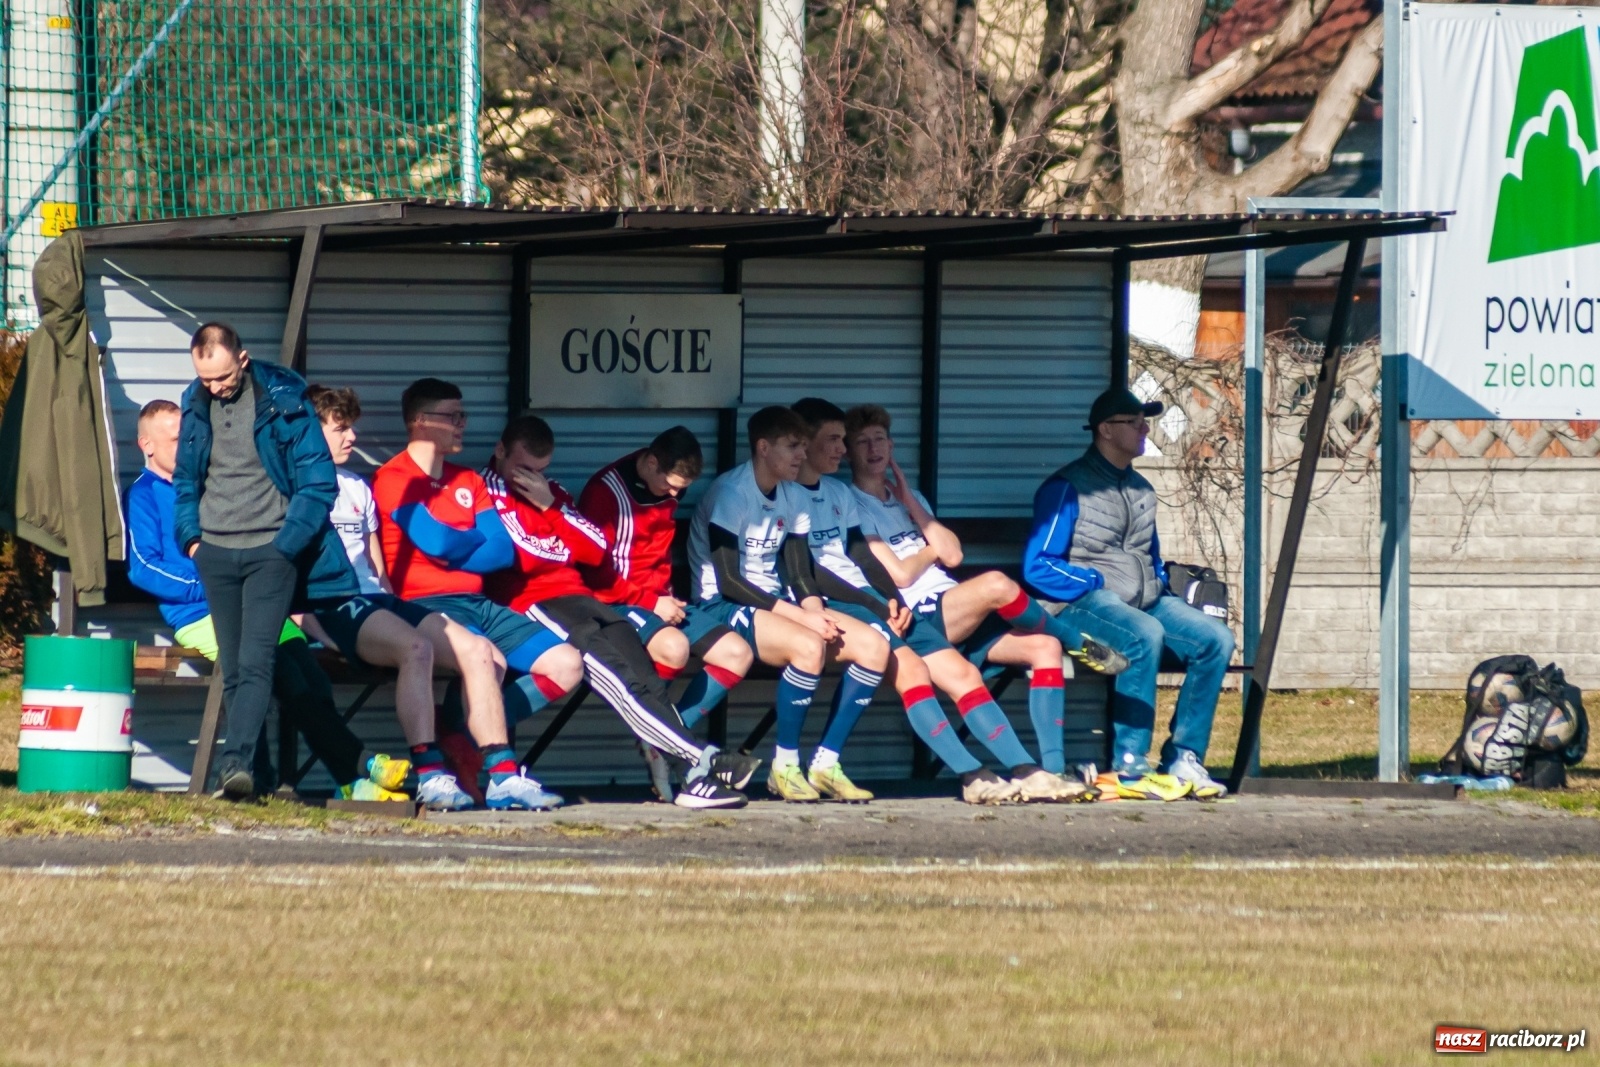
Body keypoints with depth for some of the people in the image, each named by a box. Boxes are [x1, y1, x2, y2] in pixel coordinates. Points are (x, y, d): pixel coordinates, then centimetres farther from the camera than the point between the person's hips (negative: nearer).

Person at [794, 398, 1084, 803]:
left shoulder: (838, 493, 26)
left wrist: (894, 601, 0)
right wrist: (878, 607, -14)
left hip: (876, 603, 8)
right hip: (831, 606, -8)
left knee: (961, 671, -8)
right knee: (908, 665, -32)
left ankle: (1028, 771, -17)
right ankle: (973, 776, -37)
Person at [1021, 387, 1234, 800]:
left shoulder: (1141, 490, 20)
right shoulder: (1068, 487, -4)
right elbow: (1037, 567, -11)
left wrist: (1160, 583, 11)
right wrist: (1096, 582, -12)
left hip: (1145, 601, 8)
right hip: (1086, 602, -8)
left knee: (1216, 638, -14)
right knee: (1145, 635, -37)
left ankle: (1183, 758, -11)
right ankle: (1129, 766, -34)